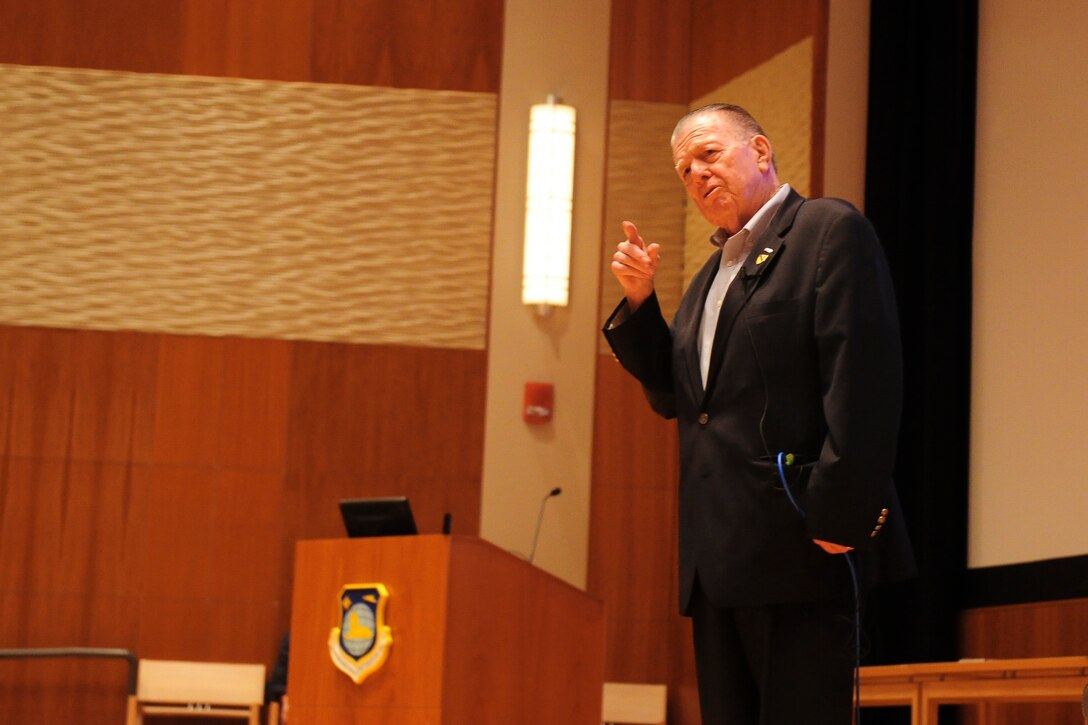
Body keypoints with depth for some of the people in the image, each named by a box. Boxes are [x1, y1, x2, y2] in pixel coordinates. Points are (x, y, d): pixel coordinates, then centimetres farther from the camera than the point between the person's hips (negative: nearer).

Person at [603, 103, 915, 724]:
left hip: (799, 549, -8)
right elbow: (674, 394, 23)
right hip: (721, 556, 9)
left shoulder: (830, 230, -3)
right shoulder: (712, 274, 25)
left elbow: (863, 380, -13)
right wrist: (639, 300, 10)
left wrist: (838, 513, -20)